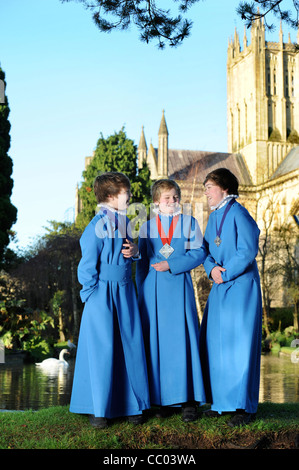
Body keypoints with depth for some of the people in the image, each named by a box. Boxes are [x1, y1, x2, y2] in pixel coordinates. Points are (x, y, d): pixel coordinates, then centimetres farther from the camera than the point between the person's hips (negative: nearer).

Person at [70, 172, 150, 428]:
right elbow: (87, 265, -12)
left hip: (125, 291, 7)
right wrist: (93, 295, -10)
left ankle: (132, 404, 21)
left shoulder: (125, 221, 8)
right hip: (103, 294, -7)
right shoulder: (97, 226, -15)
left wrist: (135, 250, 0)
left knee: (131, 345, 9)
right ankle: (99, 409, 14)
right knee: (101, 350, 1)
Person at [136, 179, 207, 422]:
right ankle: (163, 399, 7)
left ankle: (189, 400, -2)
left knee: (183, 338, -6)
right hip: (154, 289, 2)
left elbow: (199, 253, -1)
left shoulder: (189, 223, 7)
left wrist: (171, 265, -12)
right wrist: (141, 294, 8)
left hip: (179, 286, -2)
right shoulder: (147, 227, 11)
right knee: (157, 341, 1)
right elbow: (142, 262, 12)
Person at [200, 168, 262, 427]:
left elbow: (247, 252, -17)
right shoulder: (214, 216, 13)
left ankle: (245, 407, 3)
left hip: (240, 286, -8)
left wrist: (225, 274, -13)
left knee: (240, 342, -5)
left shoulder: (238, 214, -11)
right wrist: (211, 268, -6)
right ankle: (222, 401, 18)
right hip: (220, 288, 8)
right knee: (215, 342, 8)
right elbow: (206, 250, 13)